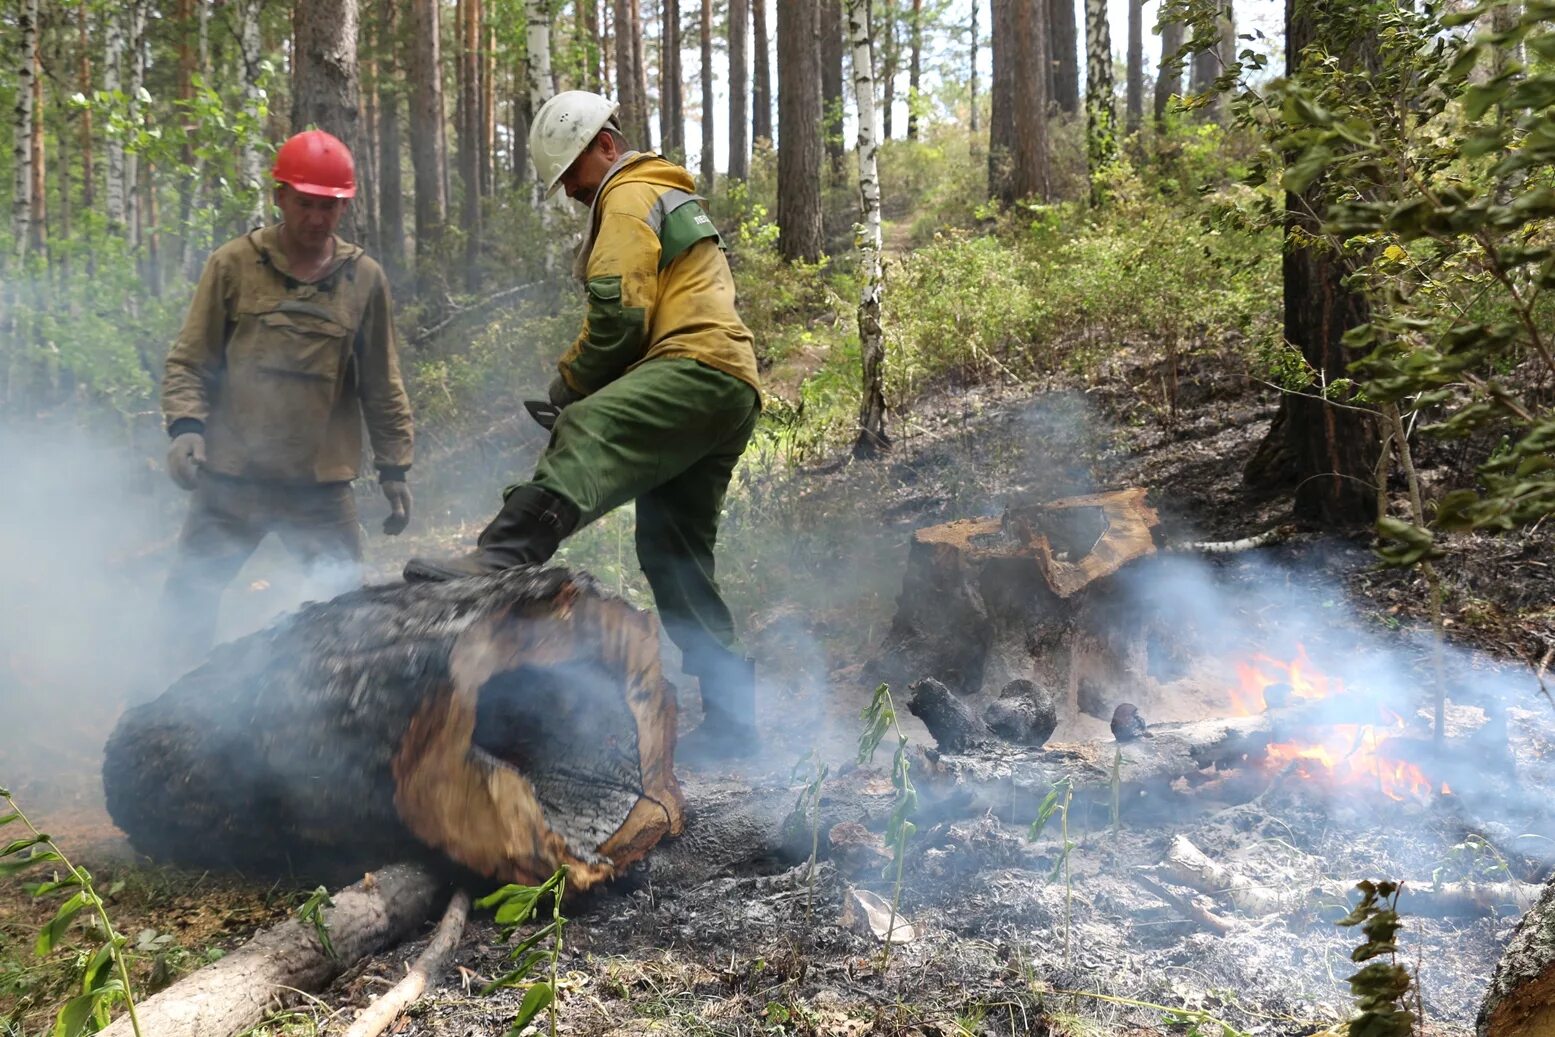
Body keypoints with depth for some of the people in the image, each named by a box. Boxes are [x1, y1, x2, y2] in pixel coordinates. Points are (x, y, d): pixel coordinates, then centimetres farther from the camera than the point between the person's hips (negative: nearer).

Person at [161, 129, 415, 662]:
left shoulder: (365, 279, 4)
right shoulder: (233, 265, 0)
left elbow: (382, 387, 10)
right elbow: (187, 362, 2)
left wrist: (394, 468, 8)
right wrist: (186, 425, -14)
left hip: (323, 484, 1)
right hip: (230, 478, 0)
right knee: (189, 597, 4)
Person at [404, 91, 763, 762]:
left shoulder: (627, 199, 1)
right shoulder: (674, 200, 34)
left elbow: (619, 315, -13)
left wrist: (569, 384, 1)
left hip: (694, 370, -10)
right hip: (730, 393, 10)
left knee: (585, 441, -34)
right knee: (675, 558, 11)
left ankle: (500, 560, -60)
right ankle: (731, 714, 15)